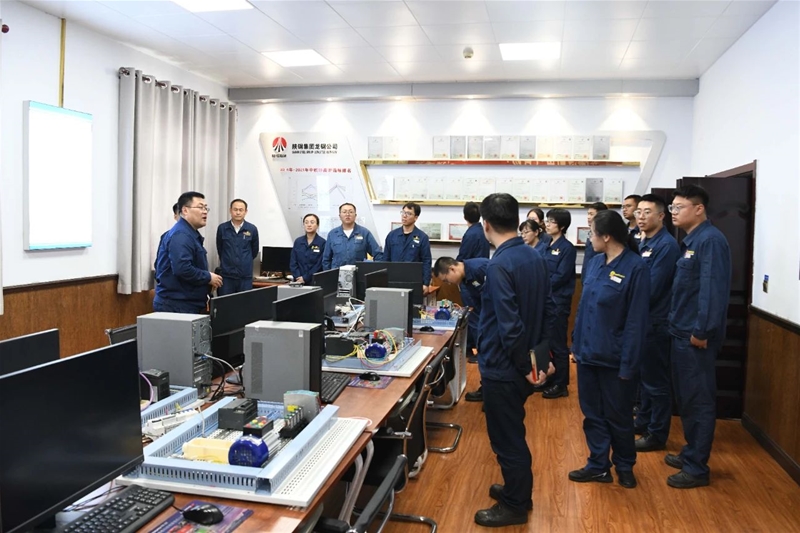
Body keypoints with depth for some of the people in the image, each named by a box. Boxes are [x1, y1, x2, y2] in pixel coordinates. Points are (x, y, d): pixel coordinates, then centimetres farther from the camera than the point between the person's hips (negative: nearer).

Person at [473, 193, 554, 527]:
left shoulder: (499, 265, -23)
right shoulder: (535, 258, 4)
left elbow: (510, 325, -27)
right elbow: (547, 312, 9)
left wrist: (526, 365, -15)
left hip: (503, 368, -9)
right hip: (525, 365, 9)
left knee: (506, 438, 8)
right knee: (513, 433, 24)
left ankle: (514, 507, 24)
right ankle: (517, 490, 41)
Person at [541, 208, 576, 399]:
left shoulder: (567, 248, -10)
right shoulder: (547, 246, 12)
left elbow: (561, 277, -16)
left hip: (558, 302, -8)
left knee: (557, 344, 0)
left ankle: (561, 385, 11)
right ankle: (548, 378, 27)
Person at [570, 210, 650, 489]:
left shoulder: (635, 267, -16)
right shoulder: (594, 264, 4)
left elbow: (636, 320, -16)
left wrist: (628, 363, -16)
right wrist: (577, 343, 10)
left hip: (613, 358, -6)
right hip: (588, 353, 6)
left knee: (618, 416, 12)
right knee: (592, 413, 15)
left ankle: (625, 466, 33)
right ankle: (598, 465, 30)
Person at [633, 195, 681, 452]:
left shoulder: (666, 245, -16)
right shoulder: (642, 242, 11)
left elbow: (653, 288, -21)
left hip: (654, 321, -9)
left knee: (656, 380, 2)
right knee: (644, 375, 19)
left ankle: (657, 434, 12)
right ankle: (643, 421, 33)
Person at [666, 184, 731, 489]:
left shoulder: (710, 240, -16)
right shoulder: (690, 241, 14)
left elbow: (713, 289, -23)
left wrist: (702, 330, -22)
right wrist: (679, 325, 14)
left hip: (697, 336, -10)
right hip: (683, 333, 10)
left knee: (699, 401, 0)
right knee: (686, 398, 18)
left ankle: (697, 468, 11)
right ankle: (691, 453, 31)